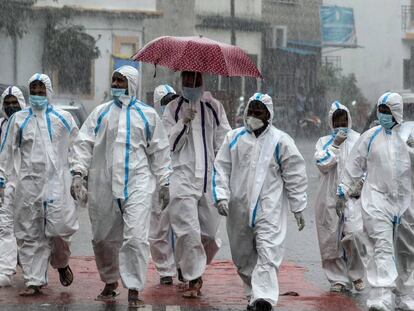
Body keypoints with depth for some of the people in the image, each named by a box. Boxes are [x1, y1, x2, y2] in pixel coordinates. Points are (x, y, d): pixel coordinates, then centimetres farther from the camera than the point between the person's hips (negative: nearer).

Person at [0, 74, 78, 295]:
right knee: (30, 234, 2)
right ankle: (34, 281, 8)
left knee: (59, 226, -12)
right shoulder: (18, 119, 11)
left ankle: (61, 263, 17)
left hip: (57, 181, -2)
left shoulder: (63, 118, 9)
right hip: (28, 183, 2)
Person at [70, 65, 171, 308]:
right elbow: (84, 143, 7)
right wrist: (79, 172, -5)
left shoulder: (147, 115, 7)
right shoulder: (101, 113, 10)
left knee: (136, 236, -13)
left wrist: (164, 182, 8)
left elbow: (160, 151, 11)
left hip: (137, 183, -2)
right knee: (104, 237, 10)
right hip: (103, 184, 3)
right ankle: (110, 283, 29)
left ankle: (134, 290, -8)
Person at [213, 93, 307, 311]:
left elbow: (294, 176, 4)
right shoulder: (234, 138, 9)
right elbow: (221, 168, 10)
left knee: (267, 252, -15)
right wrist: (221, 195, -4)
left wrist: (298, 208, 4)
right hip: (239, 208, 4)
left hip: (269, 209, -4)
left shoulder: (280, 141, 1)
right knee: (243, 255, 11)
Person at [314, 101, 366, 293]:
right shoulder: (324, 142, 12)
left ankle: (356, 275, 2)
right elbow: (322, 164, -4)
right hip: (329, 197, 1)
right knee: (331, 239, 1)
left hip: (353, 196, -1)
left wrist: (361, 185, -5)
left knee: (354, 234, -17)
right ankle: (338, 279, 13)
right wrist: (336, 144, -11)